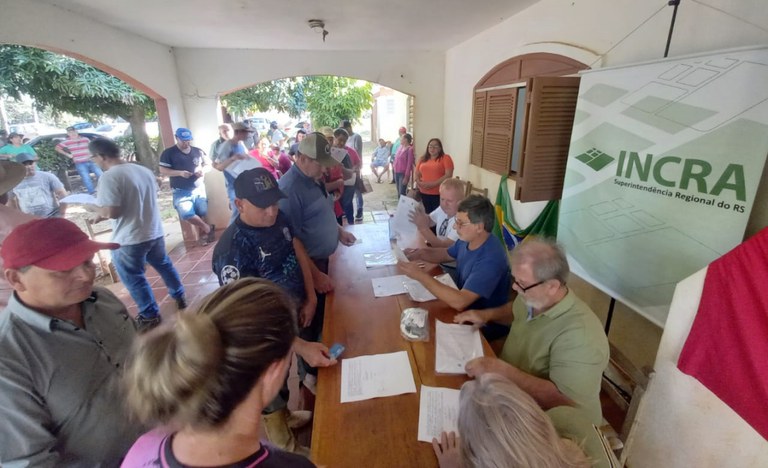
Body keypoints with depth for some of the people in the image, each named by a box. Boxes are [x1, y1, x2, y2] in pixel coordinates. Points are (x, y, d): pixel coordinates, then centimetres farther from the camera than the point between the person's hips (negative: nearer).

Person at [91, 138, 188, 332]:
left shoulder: (109, 177, -20)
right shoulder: (144, 170, 4)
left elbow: (112, 211, -25)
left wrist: (100, 214, -3)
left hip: (129, 239, -7)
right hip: (154, 232, 7)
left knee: (134, 279, 8)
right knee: (164, 265, 23)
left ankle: (150, 316, 18)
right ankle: (180, 297, 35)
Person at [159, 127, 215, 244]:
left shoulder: (198, 151, 7)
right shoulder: (168, 153, -3)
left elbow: (207, 164, 14)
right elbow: (162, 171, -6)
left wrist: (203, 170, -9)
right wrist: (180, 173, -21)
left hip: (199, 188, 3)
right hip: (181, 191, -3)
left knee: (200, 214, 4)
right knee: (187, 214, -17)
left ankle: (202, 234, 22)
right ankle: (208, 228, 1)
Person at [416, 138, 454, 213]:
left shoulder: (445, 158, -2)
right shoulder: (422, 159, 14)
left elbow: (448, 175, -11)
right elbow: (417, 174, 18)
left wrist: (433, 184, -18)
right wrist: (419, 183, -4)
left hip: (439, 194, -4)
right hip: (424, 193, 5)